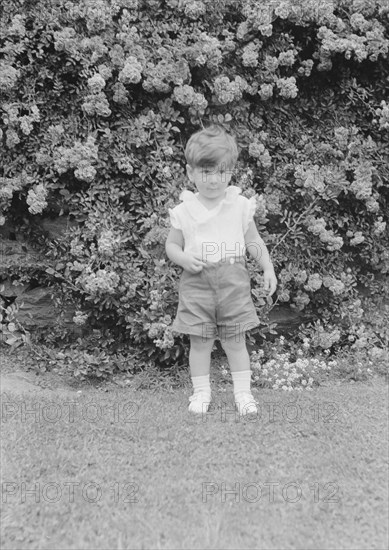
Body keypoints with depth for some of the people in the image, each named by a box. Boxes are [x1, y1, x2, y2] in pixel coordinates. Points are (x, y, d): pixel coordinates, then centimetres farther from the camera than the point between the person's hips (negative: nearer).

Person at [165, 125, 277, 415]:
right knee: (200, 341, 6)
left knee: (235, 340, 7)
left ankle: (243, 392, 19)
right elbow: (171, 244, 7)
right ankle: (201, 391, 21)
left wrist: (268, 269, 0)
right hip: (197, 283, 0)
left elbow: (254, 241, 7)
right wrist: (184, 258, -13)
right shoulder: (184, 210, 0)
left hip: (233, 281, 0)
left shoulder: (240, 206, 1)